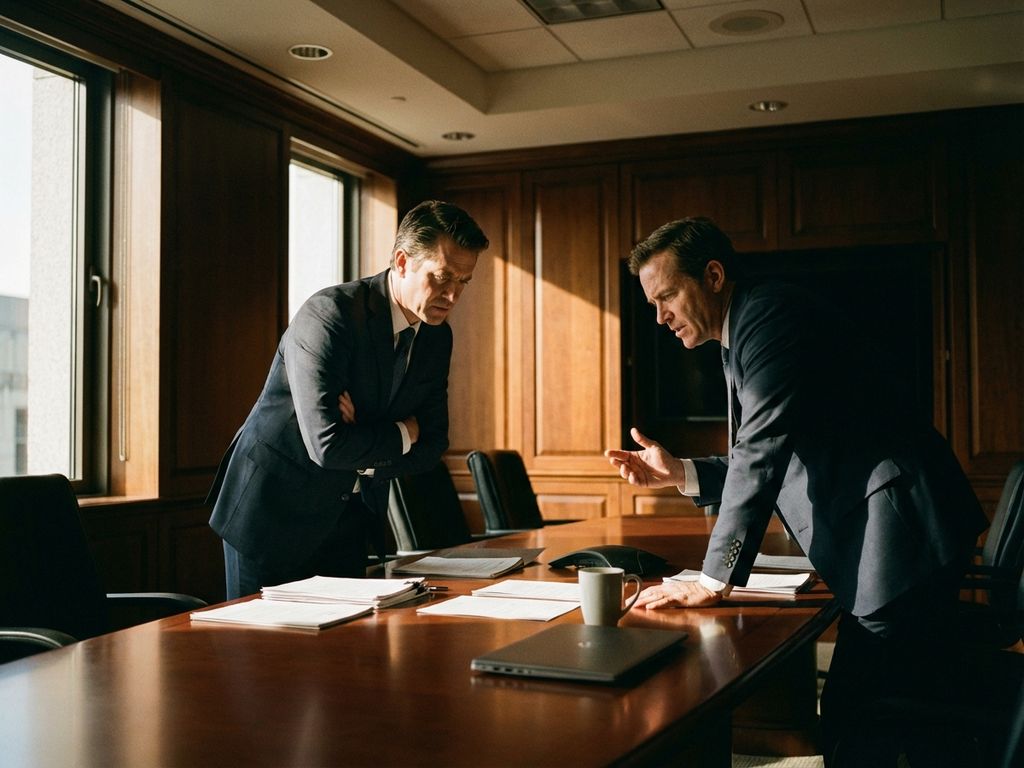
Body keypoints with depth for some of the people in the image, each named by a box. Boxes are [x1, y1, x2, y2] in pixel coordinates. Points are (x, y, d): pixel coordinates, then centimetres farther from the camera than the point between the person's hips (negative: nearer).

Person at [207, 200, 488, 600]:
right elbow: (327, 445, -31)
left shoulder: (437, 336, 0)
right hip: (272, 511, -6)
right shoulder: (328, 314, -24)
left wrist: (367, 452, -16)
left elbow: (431, 445, 3)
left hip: (349, 518, 6)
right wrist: (402, 433, -15)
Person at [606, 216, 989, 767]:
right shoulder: (743, 339, 19)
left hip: (900, 530, -10)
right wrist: (679, 474, 7)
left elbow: (763, 451, -19)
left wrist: (713, 581, -17)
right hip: (882, 537, 10)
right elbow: (774, 464, 19)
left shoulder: (771, 312, -11)